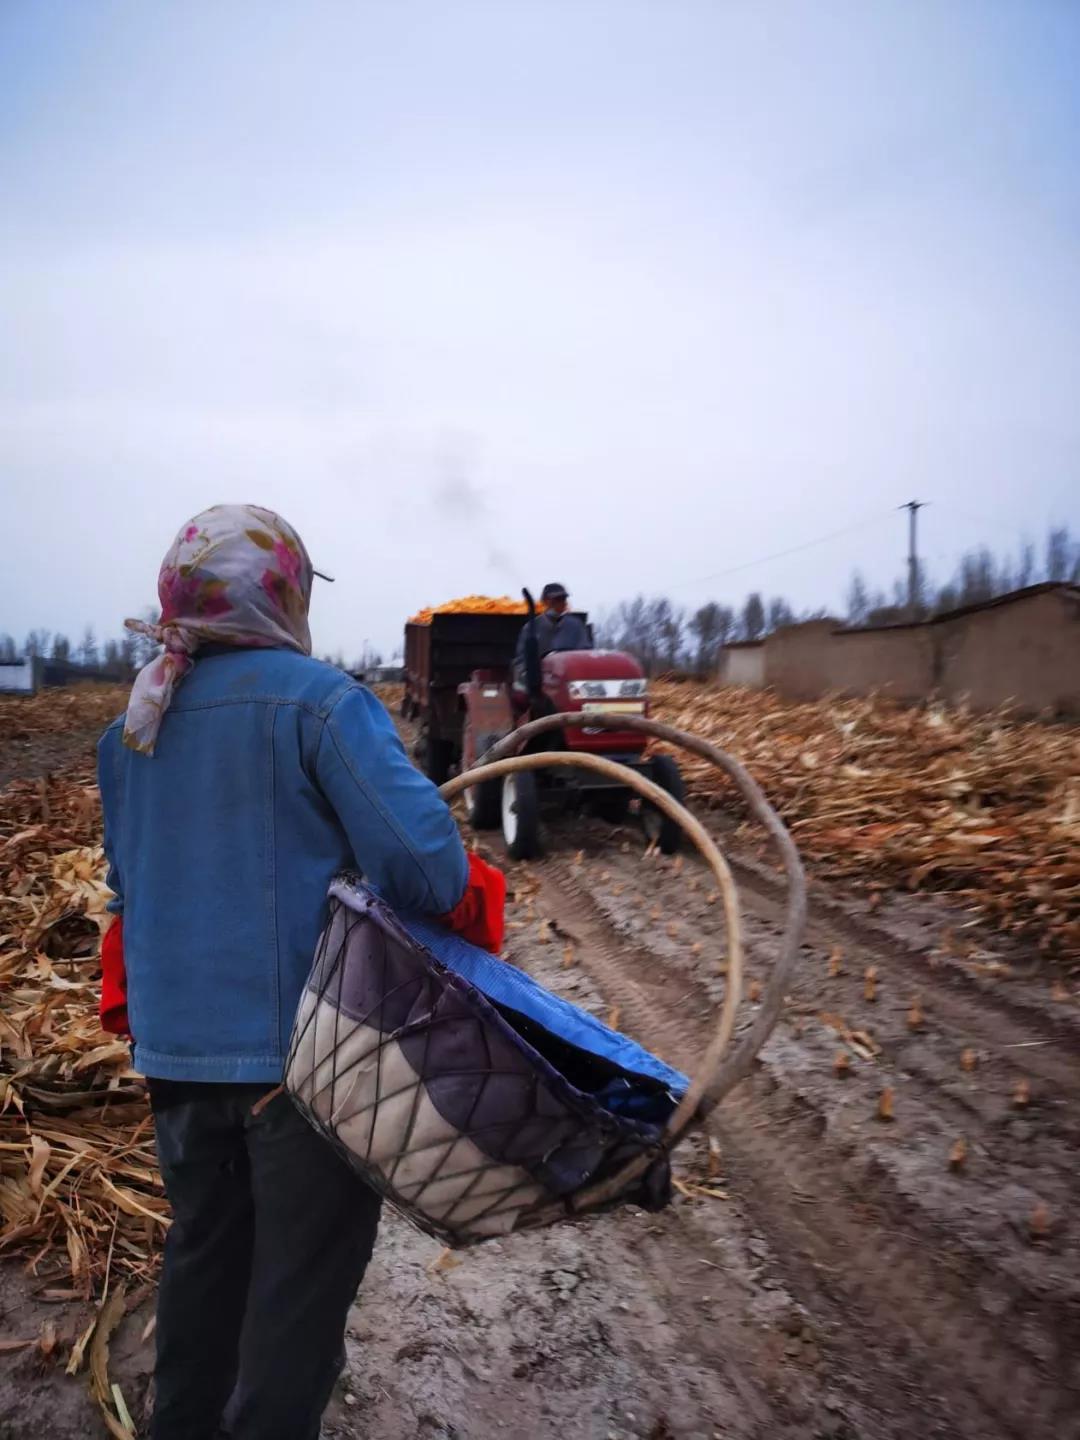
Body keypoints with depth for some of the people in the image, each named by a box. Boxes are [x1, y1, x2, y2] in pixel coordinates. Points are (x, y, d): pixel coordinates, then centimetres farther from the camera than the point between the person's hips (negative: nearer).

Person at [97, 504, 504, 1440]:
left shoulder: (132, 729, 7)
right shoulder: (317, 700, -15)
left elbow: (135, 876, 15)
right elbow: (419, 852, -24)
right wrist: (475, 906, -5)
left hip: (176, 1040, 7)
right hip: (302, 1043, -7)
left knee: (206, 1251, 24)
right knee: (302, 1276, 9)